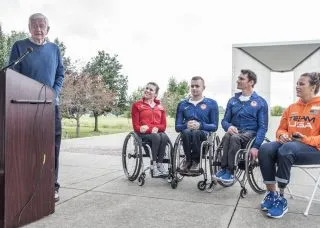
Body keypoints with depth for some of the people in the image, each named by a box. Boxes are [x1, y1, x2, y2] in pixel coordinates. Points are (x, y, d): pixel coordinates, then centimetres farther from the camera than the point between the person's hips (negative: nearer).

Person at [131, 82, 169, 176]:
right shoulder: (137, 105, 7)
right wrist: (151, 130, -16)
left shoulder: (160, 107, 17)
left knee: (164, 137, -32)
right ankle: (154, 165, -27)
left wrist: (152, 128, -12)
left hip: (157, 132, 3)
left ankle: (159, 164, -26)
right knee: (156, 137, -35)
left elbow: (163, 126, 9)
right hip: (143, 134, -3)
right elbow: (136, 126, 0)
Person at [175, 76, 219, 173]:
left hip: (204, 133, -1)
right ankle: (189, 160, -14)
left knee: (196, 132, -37)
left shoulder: (211, 103, 11)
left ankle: (195, 160, -14)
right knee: (187, 132, -35)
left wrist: (200, 125, -15)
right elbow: (177, 127, 11)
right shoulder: (182, 104, 17)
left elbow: (214, 126, 5)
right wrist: (186, 125, -13)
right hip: (187, 133, 1)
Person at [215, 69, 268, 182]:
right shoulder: (232, 100, 13)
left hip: (250, 133, -3)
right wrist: (229, 126, -14)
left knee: (235, 138, -36)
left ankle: (230, 171, -28)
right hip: (234, 132, 3)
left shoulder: (260, 102, 2)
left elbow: (263, 127, -3)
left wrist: (256, 146, -16)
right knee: (227, 136, -33)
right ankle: (224, 168, -27)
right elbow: (224, 120, 13)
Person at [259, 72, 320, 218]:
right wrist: (282, 135, -2)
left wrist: (306, 139, -22)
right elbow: (281, 129, 21)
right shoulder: (291, 108, 17)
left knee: (286, 150, -38)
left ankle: (281, 198, -25)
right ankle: (271, 193, -16)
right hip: (288, 144, 6)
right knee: (265, 149, -26)